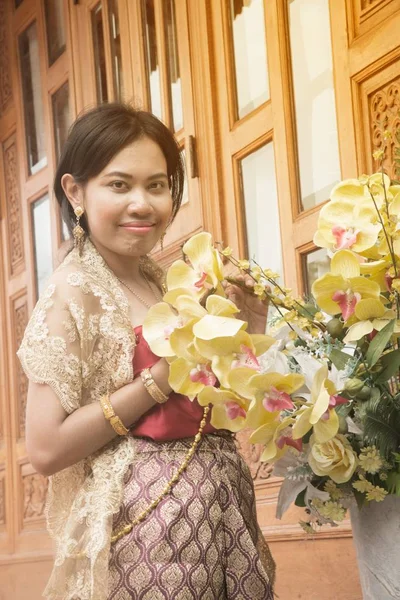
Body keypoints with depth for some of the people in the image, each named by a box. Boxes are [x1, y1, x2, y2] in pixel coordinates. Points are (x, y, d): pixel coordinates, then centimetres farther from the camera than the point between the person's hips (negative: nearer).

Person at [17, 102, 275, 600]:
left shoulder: (165, 282, 8)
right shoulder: (74, 292, -11)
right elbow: (46, 450, -19)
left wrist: (251, 330, 1)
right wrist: (162, 378, -20)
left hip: (220, 508, 7)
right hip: (150, 518, -7)